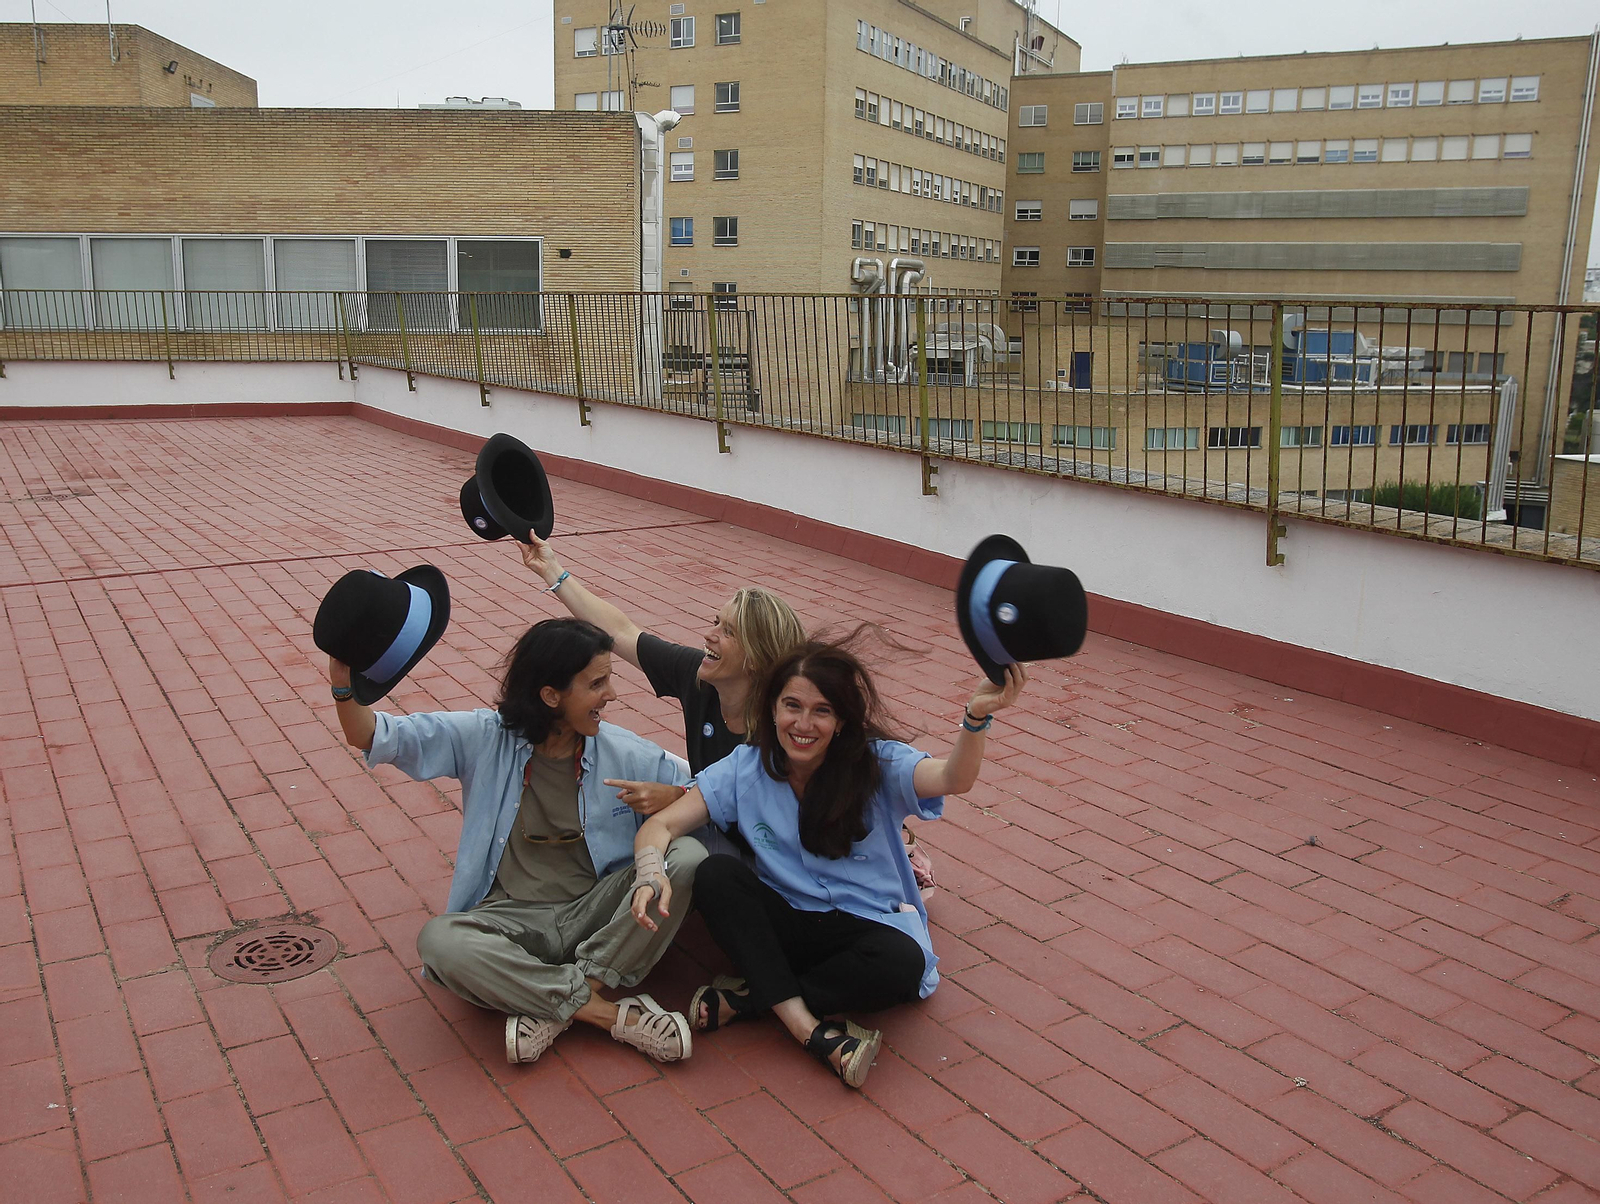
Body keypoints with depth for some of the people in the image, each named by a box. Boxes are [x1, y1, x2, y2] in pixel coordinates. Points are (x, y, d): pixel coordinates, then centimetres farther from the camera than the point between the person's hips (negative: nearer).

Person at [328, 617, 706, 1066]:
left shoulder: (627, 754, 1)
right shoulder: (485, 738, -3)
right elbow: (376, 738, -8)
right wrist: (346, 686, -29)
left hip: (594, 914, 1)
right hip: (512, 921, -1)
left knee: (689, 858, -24)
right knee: (440, 941, -34)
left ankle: (550, 1008, -23)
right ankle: (608, 1012, -26)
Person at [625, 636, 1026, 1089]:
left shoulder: (877, 764, -11)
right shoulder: (746, 768, -4)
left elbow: (952, 779, -31)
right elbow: (661, 824, -7)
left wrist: (976, 716, -52)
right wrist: (652, 873, -31)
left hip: (869, 925, -2)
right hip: (788, 924, 2)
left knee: (901, 964, -35)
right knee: (715, 874, -24)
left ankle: (743, 999, -18)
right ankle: (810, 1029, -31)